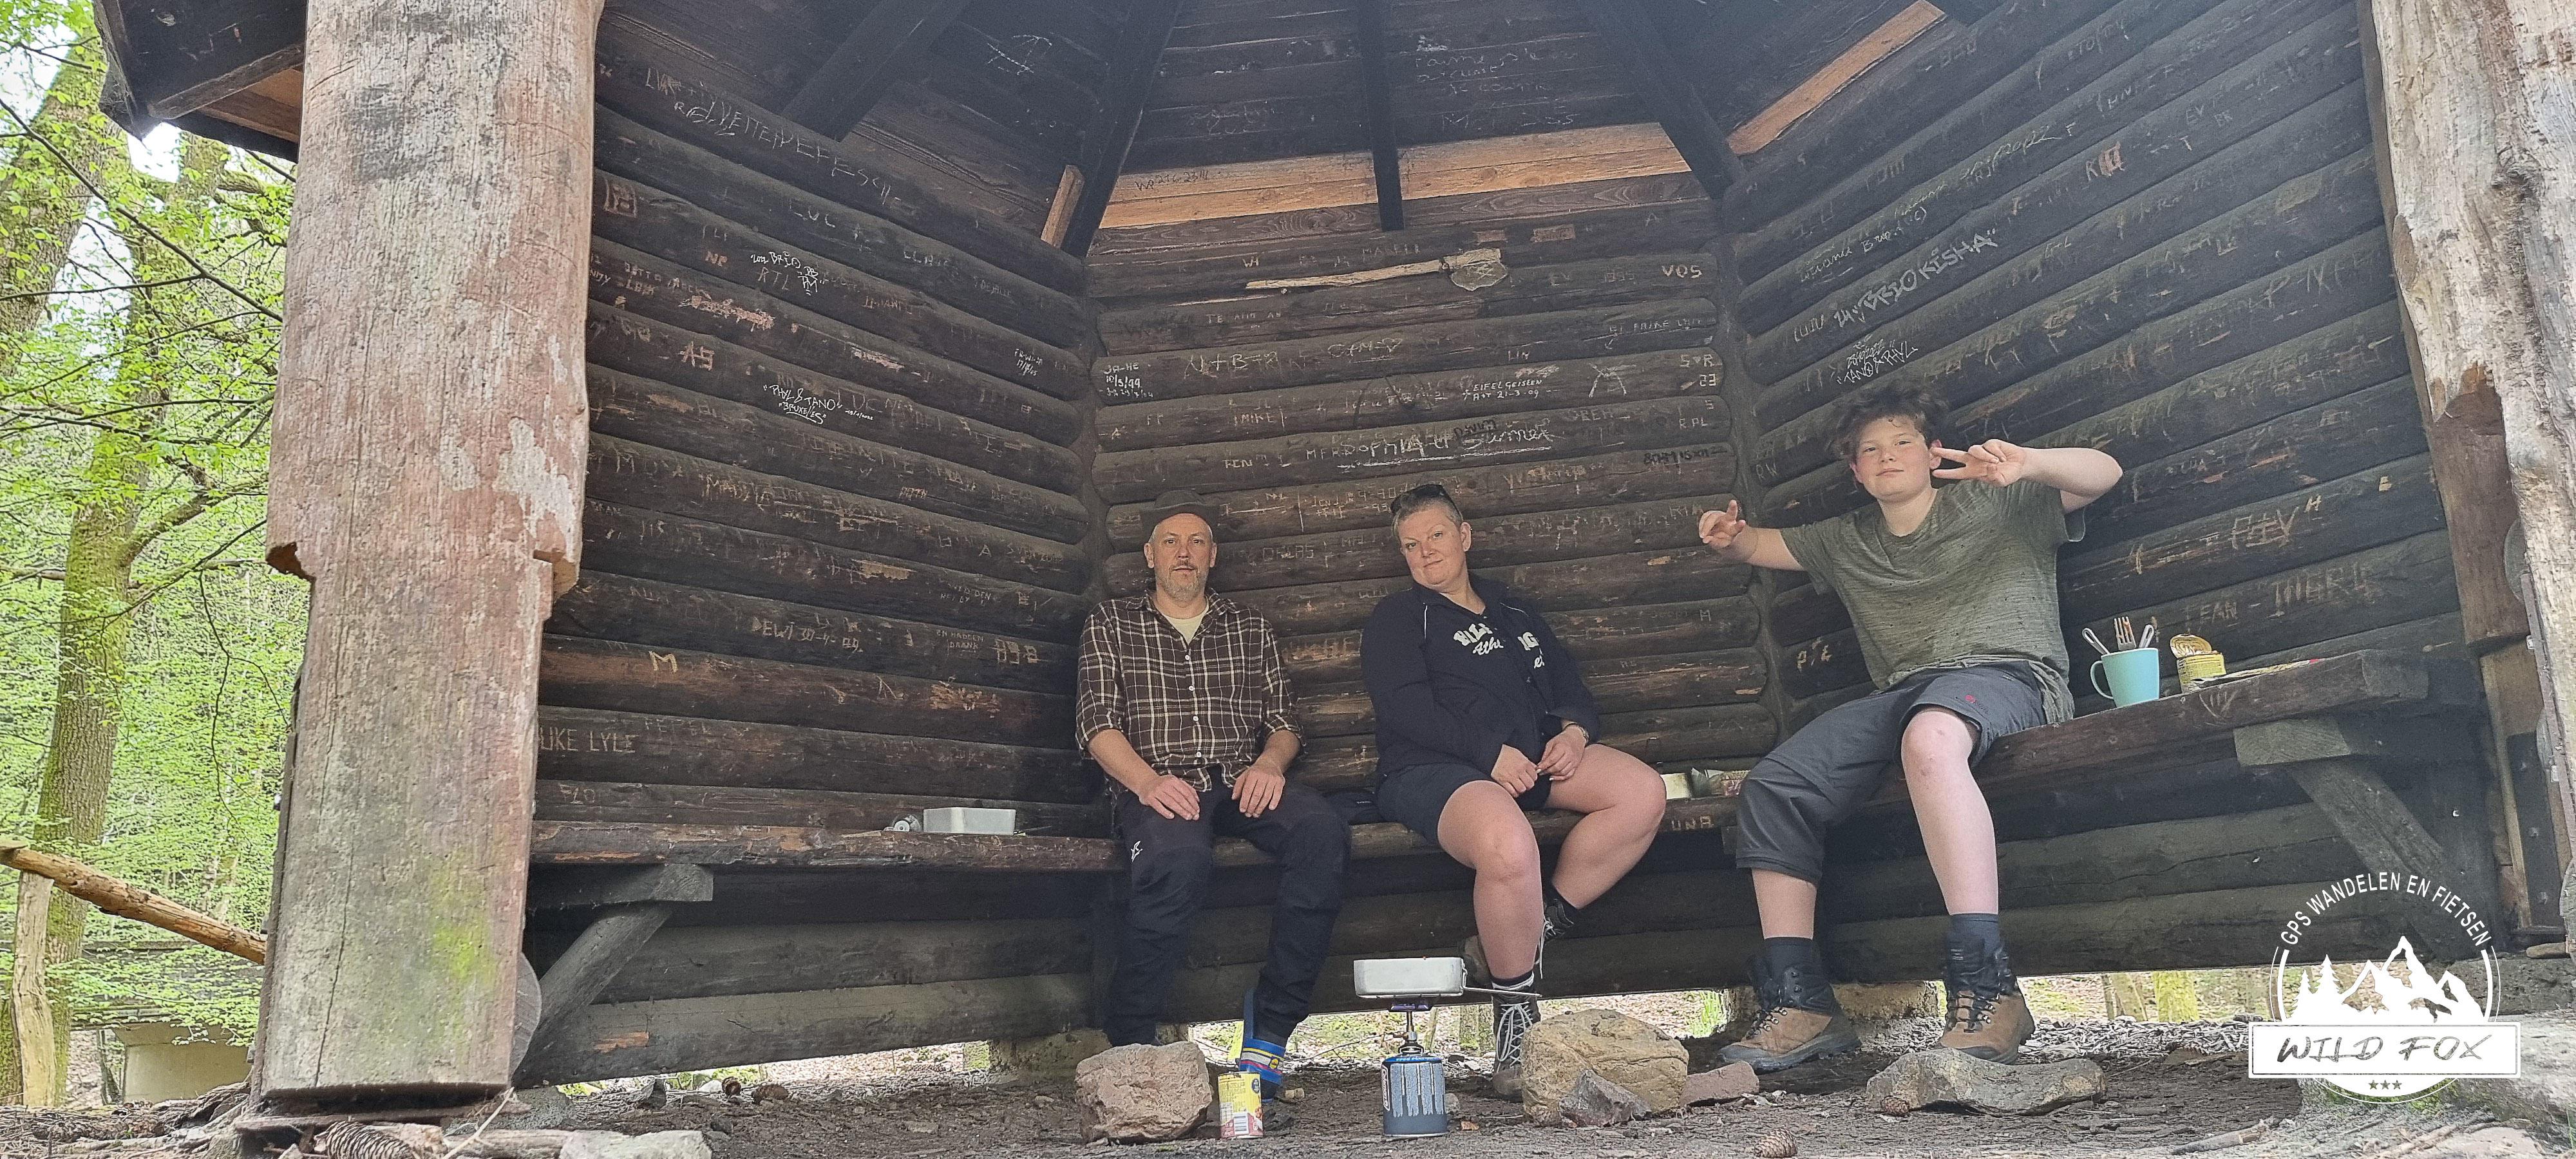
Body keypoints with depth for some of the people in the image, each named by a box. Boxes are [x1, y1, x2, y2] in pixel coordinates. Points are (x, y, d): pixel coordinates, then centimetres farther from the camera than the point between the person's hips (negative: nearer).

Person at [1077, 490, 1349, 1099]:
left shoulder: (1250, 629, 24)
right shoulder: (1111, 623, 18)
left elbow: (1282, 720, 18)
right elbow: (1096, 722, 5)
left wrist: (1269, 762, -7)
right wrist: (1148, 781, -15)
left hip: (1242, 782, 3)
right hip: (1155, 784, -3)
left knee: (1322, 832, -31)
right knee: (1179, 855, -39)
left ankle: (1272, 1022, -23)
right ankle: (1127, 1040, -23)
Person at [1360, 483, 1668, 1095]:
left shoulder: (1516, 615, 30)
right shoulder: (1397, 618, 14)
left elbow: (1571, 687, 24)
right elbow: (1402, 704, -3)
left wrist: (1575, 730, -2)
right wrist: (1489, 750, -16)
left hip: (1530, 755, 6)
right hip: (1432, 769, -6)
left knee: (1643, 794, -20)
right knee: (1509, 848, -38)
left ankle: (1525, 935, -15)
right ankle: (1516, 1023, -18)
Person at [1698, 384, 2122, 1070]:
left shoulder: (1996, 504, 16)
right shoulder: (1846, 542, 29)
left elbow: (2102, 473, 6)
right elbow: (1760, 546, 36)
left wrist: (2025, 465, -16)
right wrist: (1728, 538, 9)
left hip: (2005, 674, -5)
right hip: (1900, 696, 6)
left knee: (1929, 736, -42)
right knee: (1773, 785, -17)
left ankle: (1987, 988, -47)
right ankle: (1800, 1005, -18)